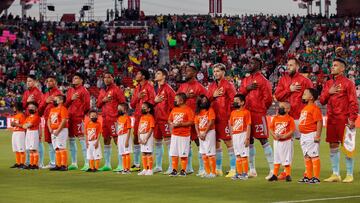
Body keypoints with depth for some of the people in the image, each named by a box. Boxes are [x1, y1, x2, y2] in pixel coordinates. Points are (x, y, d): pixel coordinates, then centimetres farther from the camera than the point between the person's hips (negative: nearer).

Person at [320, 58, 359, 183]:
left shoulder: (348, 83, -5)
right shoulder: (328, 83, 14)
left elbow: (354, 102, -9)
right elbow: (322, 101, 13)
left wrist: (352, 119, -16)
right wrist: (329, 92, -5)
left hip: (344, 120, -6)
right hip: (331, 120, 6)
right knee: (333, 146, 8)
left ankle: (350, 175, 3)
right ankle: (335, 174, 15)